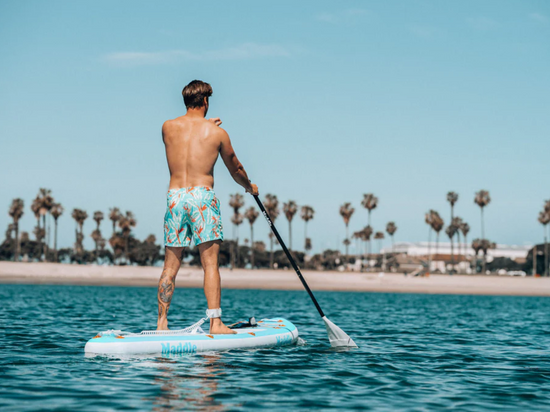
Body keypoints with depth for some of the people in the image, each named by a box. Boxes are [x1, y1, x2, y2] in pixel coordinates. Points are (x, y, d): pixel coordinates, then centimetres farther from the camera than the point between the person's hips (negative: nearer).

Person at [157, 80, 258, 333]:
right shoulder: (217, 132, 3)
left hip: (175, 196, 3)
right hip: (202, 196, -3)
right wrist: (249, 186, 36)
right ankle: (215, 323, -7)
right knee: (210, 263, -2)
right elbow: (235, 169, 16)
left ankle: (161, 323, 11)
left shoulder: (168, 128, 7)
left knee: (170, 265, 8)